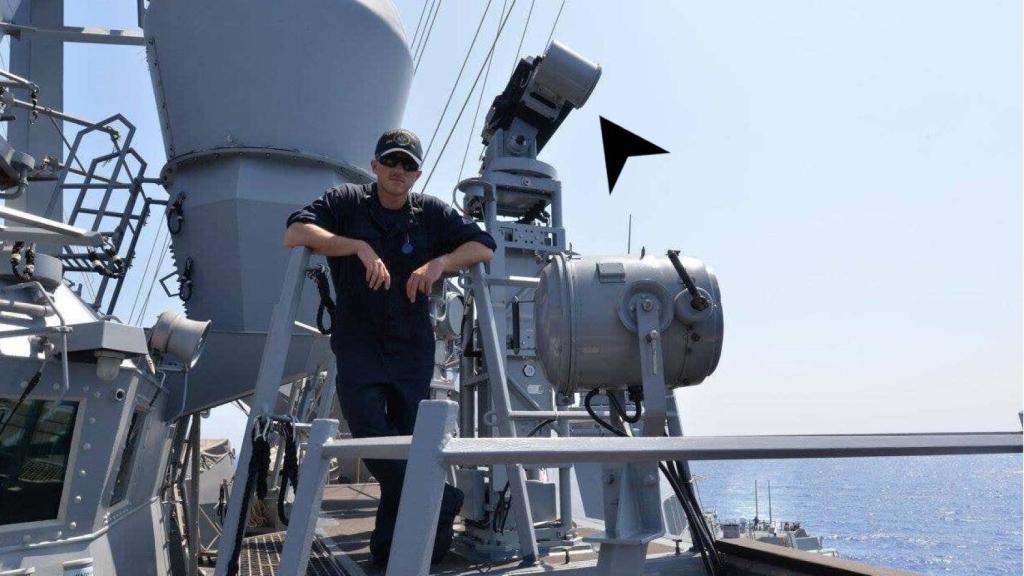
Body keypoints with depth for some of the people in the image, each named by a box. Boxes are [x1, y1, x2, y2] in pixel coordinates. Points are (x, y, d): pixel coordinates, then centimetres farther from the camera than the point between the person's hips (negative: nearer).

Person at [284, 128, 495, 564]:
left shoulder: (431, 212, 6)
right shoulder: (346, 202, 3)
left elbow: (484, 247, 3)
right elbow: (294, 234, -10)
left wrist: (439, 262, -15)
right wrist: (360, 246, -19)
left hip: (412, 347, 1)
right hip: (358, 343, -1)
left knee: (407, 439, 2)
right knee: (370, 432, -16)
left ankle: (390, 544, 14)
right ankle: (440, 501, 0)